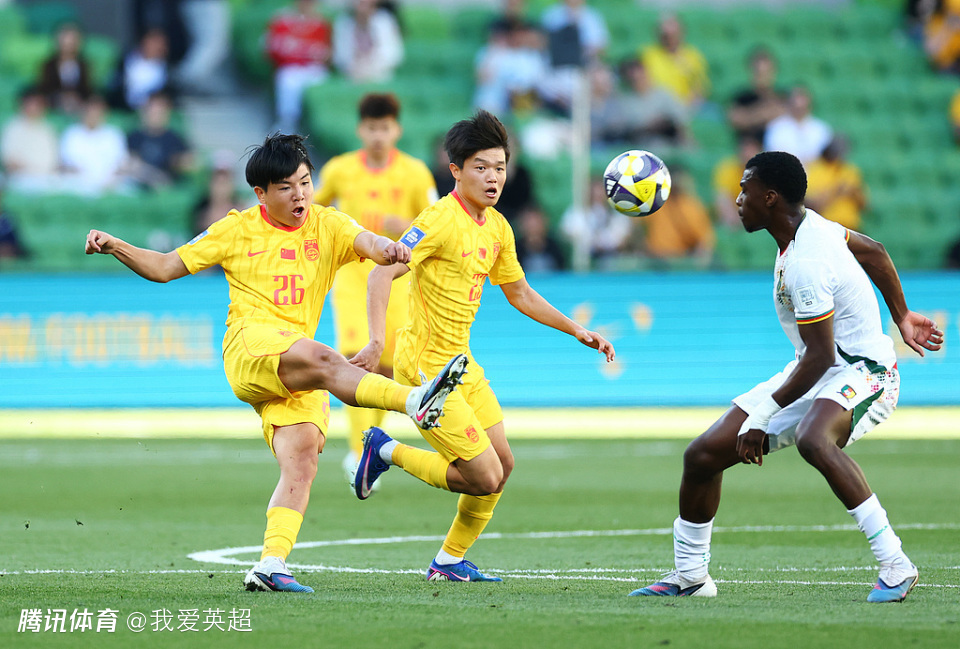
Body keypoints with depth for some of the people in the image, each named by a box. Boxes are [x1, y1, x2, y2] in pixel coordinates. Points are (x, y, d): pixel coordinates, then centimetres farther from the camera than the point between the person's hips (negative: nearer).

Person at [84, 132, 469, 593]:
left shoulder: (327, 226, 14)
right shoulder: (238, 230, 11)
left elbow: (365, 243, -7)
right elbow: (165, 268, 15)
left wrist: (386, 249, -31)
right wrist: (114, 247, 0)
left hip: (297, 373, 4)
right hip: (249, 344, -4)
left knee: (302, 464, -14)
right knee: (322, 358, -35)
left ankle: (270, 565, -19)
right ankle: (415, 401, -54)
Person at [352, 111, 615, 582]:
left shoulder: (497, 228, 9)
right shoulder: (440, 220, -18)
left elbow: (520, 294, 24)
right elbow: (382, 274, -25)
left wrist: (577, 331, 19)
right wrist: (377, 341, -37)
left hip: (462, 364, 9)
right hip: (427, 366, -9)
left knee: (502, 464, 12)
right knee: (484, 479, -10)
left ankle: (450, 561, 26)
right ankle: (386, 452, 7)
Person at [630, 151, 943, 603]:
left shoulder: (804, 266, -27)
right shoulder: (809, 223, 2)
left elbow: (820, 357, -26)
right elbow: (875, 252, 17)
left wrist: (763, 416, -22)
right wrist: (902, 318, 28)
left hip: (862, 374, -10)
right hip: (813, 372, 10)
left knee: (812, 439, -44)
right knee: (703, 455, 4)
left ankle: (895, 565, -39)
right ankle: (690, 576, 24)